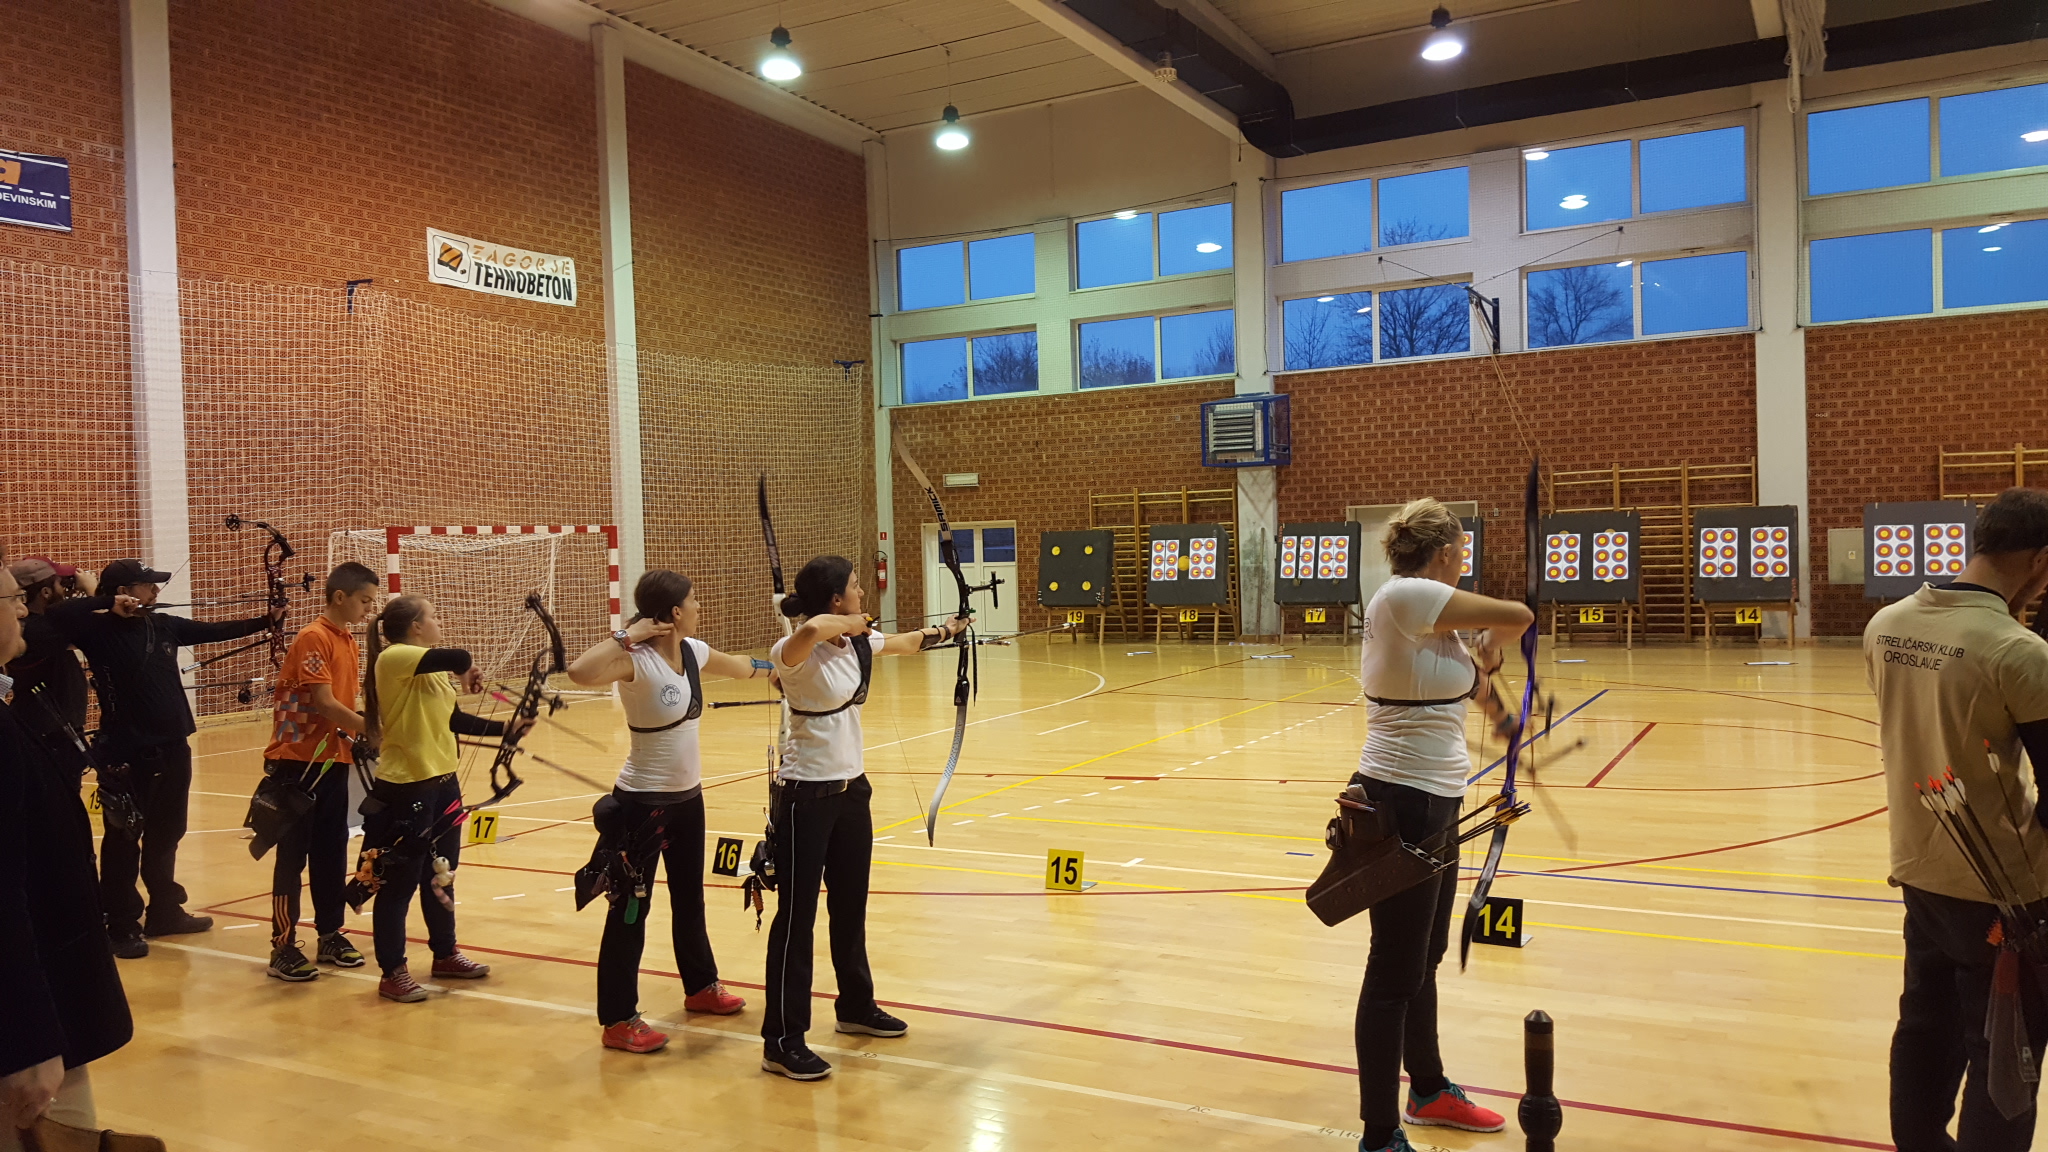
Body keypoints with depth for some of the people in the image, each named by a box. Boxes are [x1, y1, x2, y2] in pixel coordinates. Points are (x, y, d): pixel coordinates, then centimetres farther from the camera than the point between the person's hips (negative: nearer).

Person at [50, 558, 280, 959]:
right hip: (126, 754, -7)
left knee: (165, 837, 18)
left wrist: (265, 621, 15)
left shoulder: (164, 625, 7)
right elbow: (57, 614, -26)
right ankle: (122, 927, 12)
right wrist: (106, 604, -24)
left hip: (172, 749, 7)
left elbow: (215, 631, 16)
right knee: (123, 842, 2)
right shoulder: (100, 631, -11)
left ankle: (164, 912, 31)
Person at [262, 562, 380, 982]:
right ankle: (283, 947, 6)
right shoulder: (313, 638, -14)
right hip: (299, 760, -8)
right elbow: (324, 703, -20)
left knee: (331, 851, 12)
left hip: (333, 758, 8)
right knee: (293, 854, -1)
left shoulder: (348, 641, 11)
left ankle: (330, 936, 22)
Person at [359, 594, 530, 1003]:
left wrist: (505, 728, 7)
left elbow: (455, 720, 14)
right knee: (399, 883, 2)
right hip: (405, 789, -9)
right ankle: (392, 973, 13)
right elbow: (458, 657, -30)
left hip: (443, 784, 9)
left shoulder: (434, 672, 12)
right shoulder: (394, 658, -16)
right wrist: (465, 671, -8)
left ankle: (445, 954, 33)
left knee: (440, 877, 19)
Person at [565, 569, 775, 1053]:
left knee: (690, 896, 22)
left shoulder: (692, 650, 0)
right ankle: (619, 1021, 12)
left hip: (687, 795, 8)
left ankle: (701, 986, 40)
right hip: (643, 802, -8)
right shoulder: (637, 662, -23)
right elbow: (579, 672, -44)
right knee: (630, 909, 1)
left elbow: (739, 667, 23)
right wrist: (627, 636, -35)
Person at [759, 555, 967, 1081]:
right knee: (797, 915, -2)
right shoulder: (794, 653, -20)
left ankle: (856, 1006, 37)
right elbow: (811, 630, -46)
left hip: (850, 790, 8)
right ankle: (783, 1042, 7)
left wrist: (945, 630, 40)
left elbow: (906, 642, 25)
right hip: (805, 796, -8)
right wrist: (848, 623, -26)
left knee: (851, 906, 19)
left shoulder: (859, 644, 4)